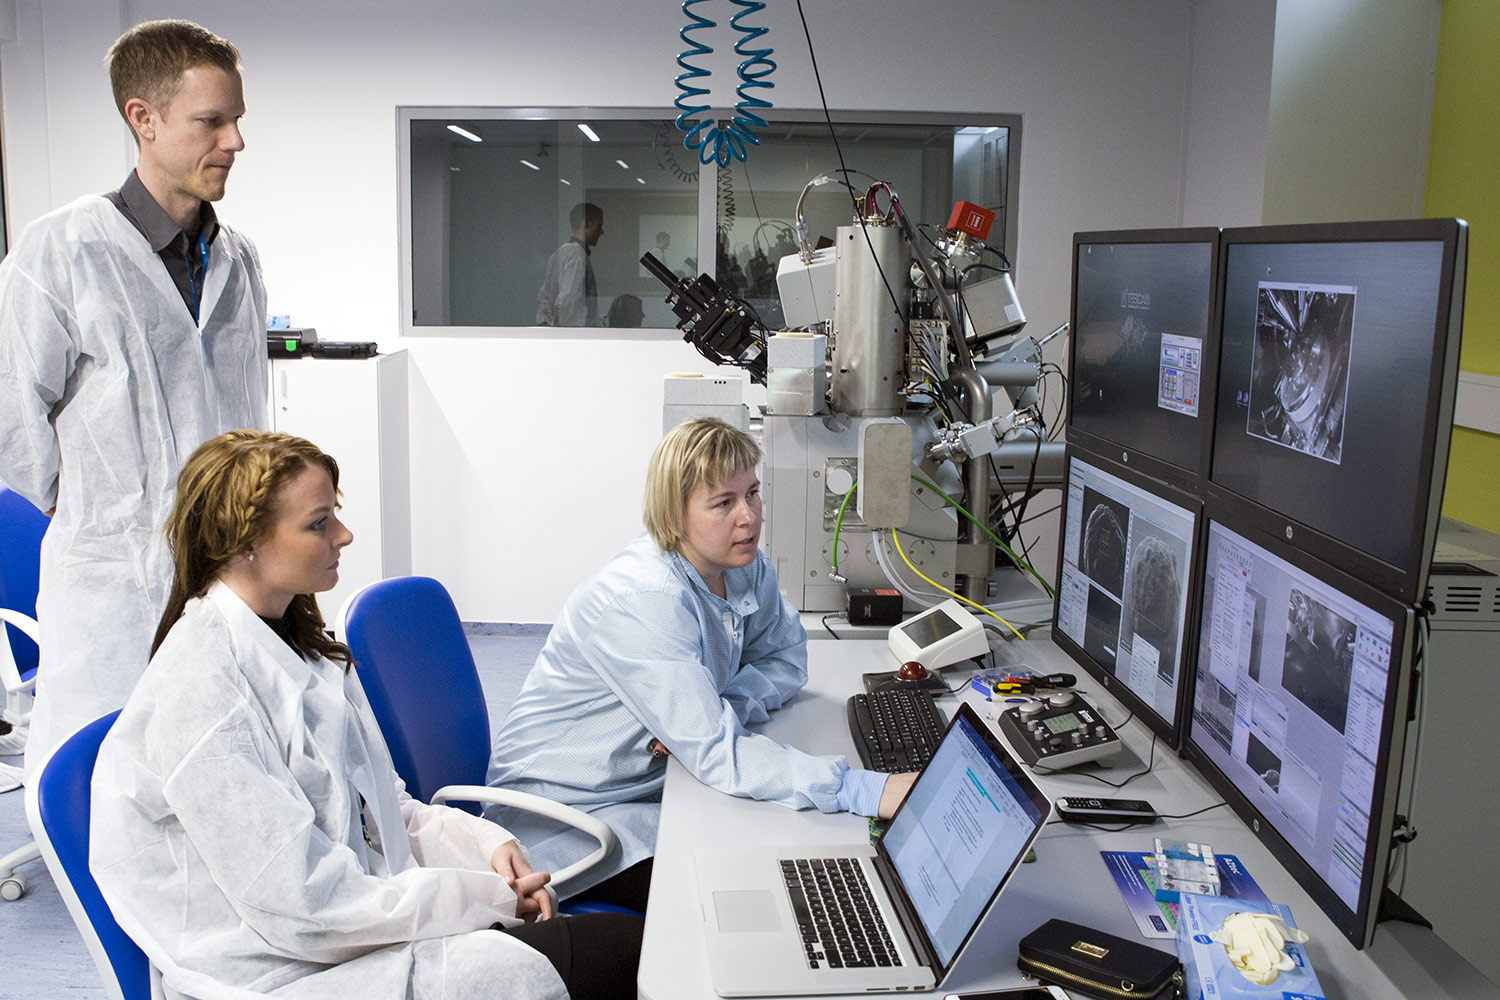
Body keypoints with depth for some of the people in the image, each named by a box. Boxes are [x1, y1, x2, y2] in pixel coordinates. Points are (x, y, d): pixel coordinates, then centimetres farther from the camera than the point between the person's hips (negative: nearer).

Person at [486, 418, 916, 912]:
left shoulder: (745, 567, -5)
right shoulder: (641, 601, -31)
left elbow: (784, 659, 7)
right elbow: (717, 755, -36)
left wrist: (720, 710, -16)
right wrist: (871, 790, -43)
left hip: (652, 785, 8)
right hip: (562, 813, -7)